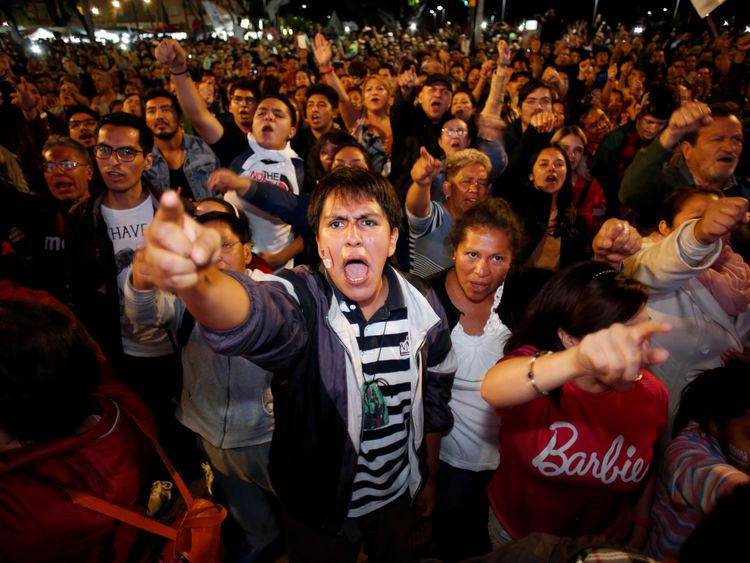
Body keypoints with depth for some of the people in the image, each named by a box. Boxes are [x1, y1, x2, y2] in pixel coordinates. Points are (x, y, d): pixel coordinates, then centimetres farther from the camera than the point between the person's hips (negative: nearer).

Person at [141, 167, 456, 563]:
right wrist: (195, 278, -70)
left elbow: (433, 398, 0)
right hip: (319, 502, -3)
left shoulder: (424, 310, -14)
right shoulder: (304, 305, -25)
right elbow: (253, 315, -49)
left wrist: (429, 475, 10)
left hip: (395, 495, 4)